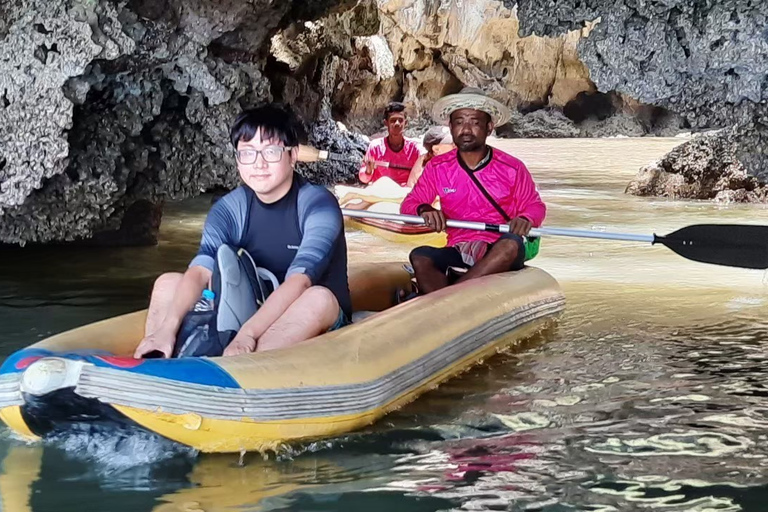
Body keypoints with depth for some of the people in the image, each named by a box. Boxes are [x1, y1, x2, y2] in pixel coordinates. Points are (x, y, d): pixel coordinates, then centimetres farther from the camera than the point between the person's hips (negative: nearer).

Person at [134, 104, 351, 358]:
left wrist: (248, 334, -42)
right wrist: (168, 327, -37)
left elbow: (299, 281, -30)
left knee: (318, 298, -36)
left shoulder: (318, 204, -16)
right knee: (167, 283, -7)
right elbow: (199, 272, -18)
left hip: (319, 325, -4)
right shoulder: (229, 209, -4)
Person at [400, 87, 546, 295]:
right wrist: (424, 210, -16)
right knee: (420, 257, -27)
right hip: (458, 252, 2)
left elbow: (535, 206, 10)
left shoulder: (512, 168, 1)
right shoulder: (437, 168, 6)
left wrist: (525, 219, -16)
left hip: (499, 255, -1)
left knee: (512, 244, -36)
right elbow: (409, 204, 10)